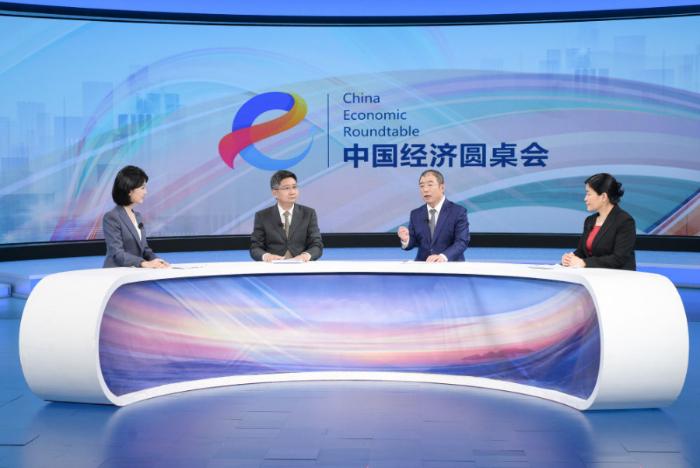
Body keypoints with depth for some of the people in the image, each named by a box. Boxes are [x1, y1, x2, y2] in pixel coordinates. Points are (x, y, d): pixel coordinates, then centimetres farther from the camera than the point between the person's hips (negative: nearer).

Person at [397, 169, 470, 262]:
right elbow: (412, 243, 10)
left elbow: (462, 242, -12)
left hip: (451, 266, -3)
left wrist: (443, 257, -29)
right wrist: (406, 239, -14)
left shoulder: (458, 211, -3)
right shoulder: (416, 214, 11)